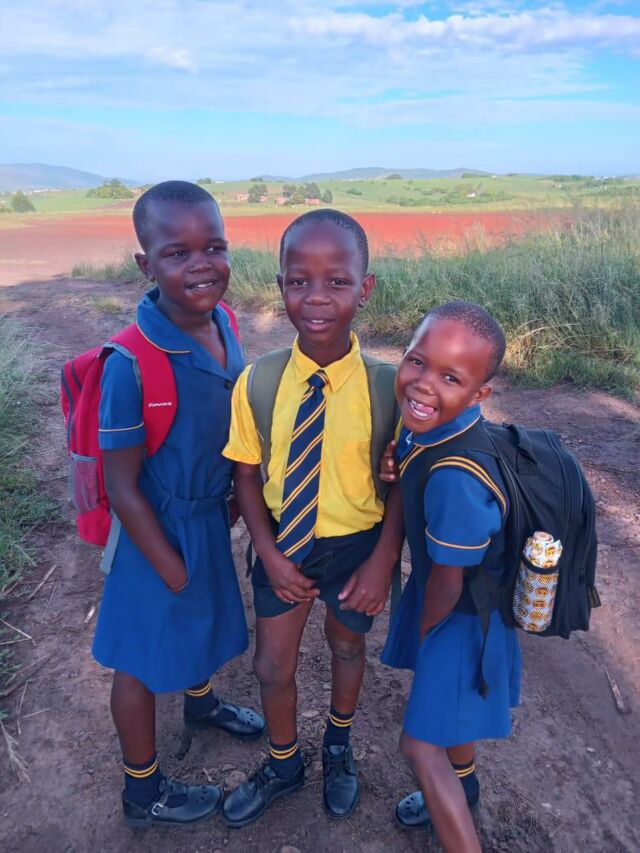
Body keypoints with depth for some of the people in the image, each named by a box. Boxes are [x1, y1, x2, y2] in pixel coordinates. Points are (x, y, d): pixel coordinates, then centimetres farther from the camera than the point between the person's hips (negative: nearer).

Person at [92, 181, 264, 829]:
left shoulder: (222, 322, -10)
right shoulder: (133, 363, -31)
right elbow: (121, 485, -22)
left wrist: (231, 500, 10)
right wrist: (173, 571, -14)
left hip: (210, 513, 7)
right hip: (157, 527, -7)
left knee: (204, 615, 30)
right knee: (144, 655, 15)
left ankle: (201, 703, 62)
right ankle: (143, 792, 41)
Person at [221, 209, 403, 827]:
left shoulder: (386, 386, -23)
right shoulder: (257, 383, -18)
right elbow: (247, 473, -7)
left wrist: (383, 560, -15)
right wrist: (269, 554, -13)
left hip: (357, 546, -1)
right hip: (282, 544, 1)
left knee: (347, 647, 25)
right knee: (272, 667, 16)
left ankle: (338, 747, 59)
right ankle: (283, 766, 50)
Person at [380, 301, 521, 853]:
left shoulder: (455, 475, -40)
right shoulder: (432, 422, -16)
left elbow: (448, 584, -25)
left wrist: (423, 629, -4)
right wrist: (395, 468, -19)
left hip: (463, 612, -8)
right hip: (446, 589, 8)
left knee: (421, 745, 7)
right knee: (444, 697, 31)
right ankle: (463, 784, 60)